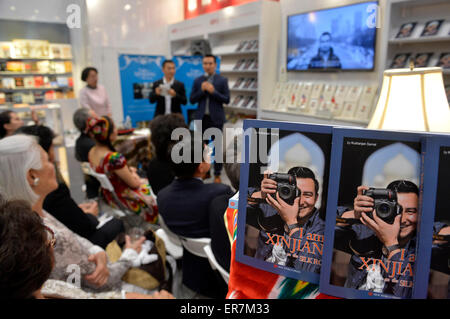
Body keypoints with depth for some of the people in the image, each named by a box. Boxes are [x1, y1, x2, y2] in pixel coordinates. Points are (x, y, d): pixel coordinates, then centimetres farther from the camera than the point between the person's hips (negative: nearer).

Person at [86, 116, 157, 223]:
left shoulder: (91, 153, -9)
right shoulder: (114, 158, -36)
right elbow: (134, 183, -22)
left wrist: (127, 170, 2)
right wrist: (133, 173, -2)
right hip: (122, 200, -8)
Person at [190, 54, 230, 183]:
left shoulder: (222, 80, 1)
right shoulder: (197, 81, 8)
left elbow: (227, 100, -6)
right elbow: (192, 100, 4)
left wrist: (213, 91, -17)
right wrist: (201, 90, -12)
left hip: (216, 118, -2)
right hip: (201, 118, 3)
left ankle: (217, 174, 12)